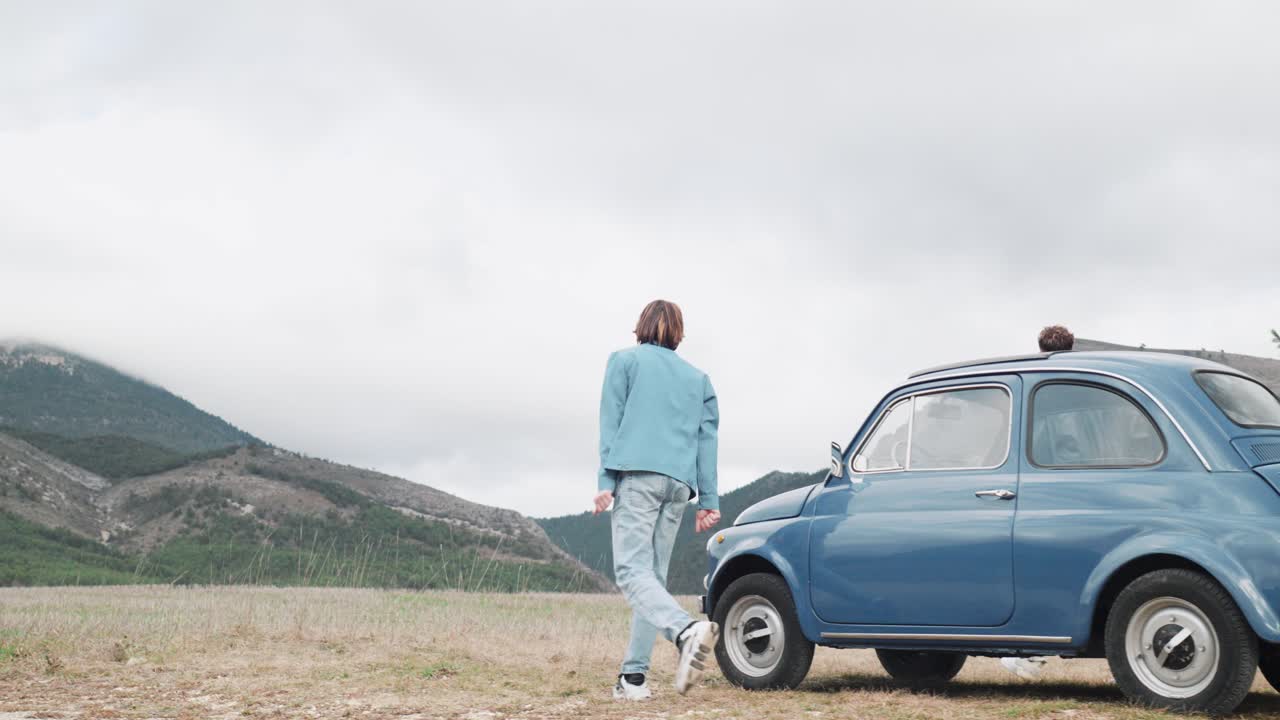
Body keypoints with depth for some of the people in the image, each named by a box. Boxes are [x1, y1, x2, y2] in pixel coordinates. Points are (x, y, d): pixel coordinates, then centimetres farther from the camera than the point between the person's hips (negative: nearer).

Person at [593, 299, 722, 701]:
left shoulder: (625, 361, 12)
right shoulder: (698, 378, 23)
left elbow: (610, 422, 2)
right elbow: (708, 439, 16)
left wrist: (605, 482, -2)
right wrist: (709, 499, 12)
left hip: (637, 476, -5)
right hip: (679, 483, 5)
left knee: (631, 570, -14)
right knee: (654, 575, 8)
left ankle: (686, 630, -39)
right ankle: (634, 677, 3)